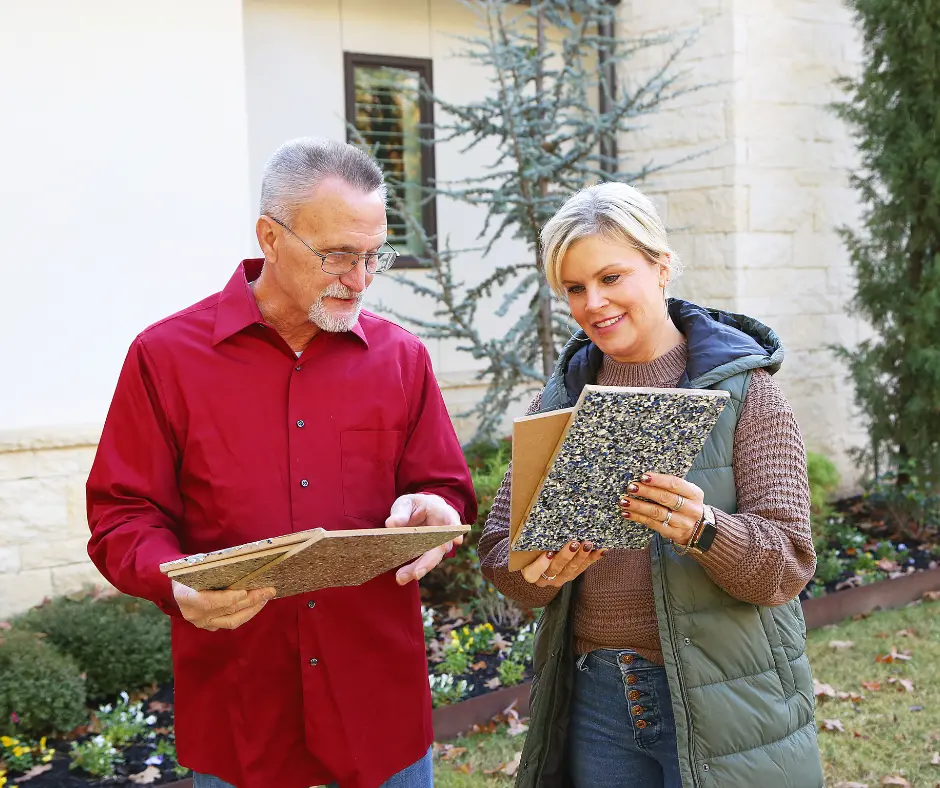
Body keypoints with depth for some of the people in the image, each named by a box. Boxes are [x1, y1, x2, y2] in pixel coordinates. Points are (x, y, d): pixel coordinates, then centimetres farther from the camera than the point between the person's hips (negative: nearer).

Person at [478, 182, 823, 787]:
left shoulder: (742, 388, -7)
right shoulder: (561, 396, 4)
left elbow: (788, 564, -13)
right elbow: (500, 547, 1)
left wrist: (701, 528, -32)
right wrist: (540, 573, -21)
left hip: (720, 704, -3)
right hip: (594, 697, 4)